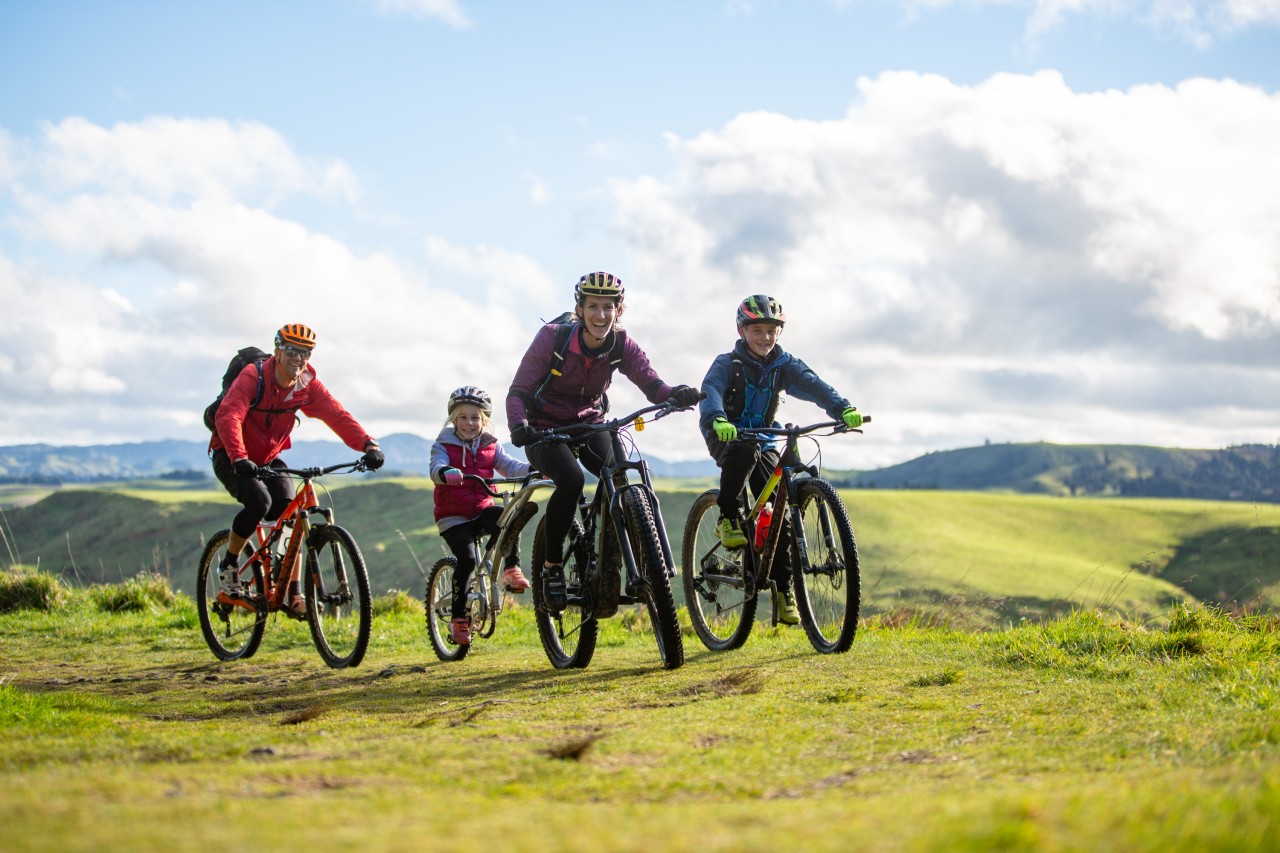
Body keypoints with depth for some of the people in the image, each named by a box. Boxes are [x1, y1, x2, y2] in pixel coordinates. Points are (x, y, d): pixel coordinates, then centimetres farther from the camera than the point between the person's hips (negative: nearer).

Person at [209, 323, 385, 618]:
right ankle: (228, 566, -9)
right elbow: (228, 417, -37)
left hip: (269, 459, 5)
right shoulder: (252, 377, -23)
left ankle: (292, 594, -7)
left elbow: (337, 415, -20)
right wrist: (240, 458, -53)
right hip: (232, 457, -5)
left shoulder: (307, 385, -8)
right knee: (259, 501, -30)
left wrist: (368, 445, -37)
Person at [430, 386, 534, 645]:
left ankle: (511, 569, -19)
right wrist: (446, 473, -47)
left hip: (481, 510, 3)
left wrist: (533, 469, -25)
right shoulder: (444, 445, -2)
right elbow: (436, 468, -22)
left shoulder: (490, 446, 10)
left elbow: (508, 466, -4)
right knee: (467, 559, -22)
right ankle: (459, 617, -9)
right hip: (453, 515, -3)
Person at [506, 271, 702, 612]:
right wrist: (518, 424, -40)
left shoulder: (622, 345, -10)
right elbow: (518, 391, -19)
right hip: (545, 428, -3)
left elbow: (651, 384, -21)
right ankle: (552, 567, -15)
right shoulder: (552, 337, -19)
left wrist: (675, 394, -45)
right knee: (571, 479, -33)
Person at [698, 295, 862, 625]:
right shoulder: (728, 364, -10)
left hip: (763, 440, 4)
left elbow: (812, 385, -17)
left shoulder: (784, 365, 0)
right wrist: (718, 419, -52)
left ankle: (783, 587, -2)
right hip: (726, 436, -4)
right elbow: (710, 390, -29)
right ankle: (728, 517, -21)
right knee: (745, 450, -40)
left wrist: (843, 409, -36)